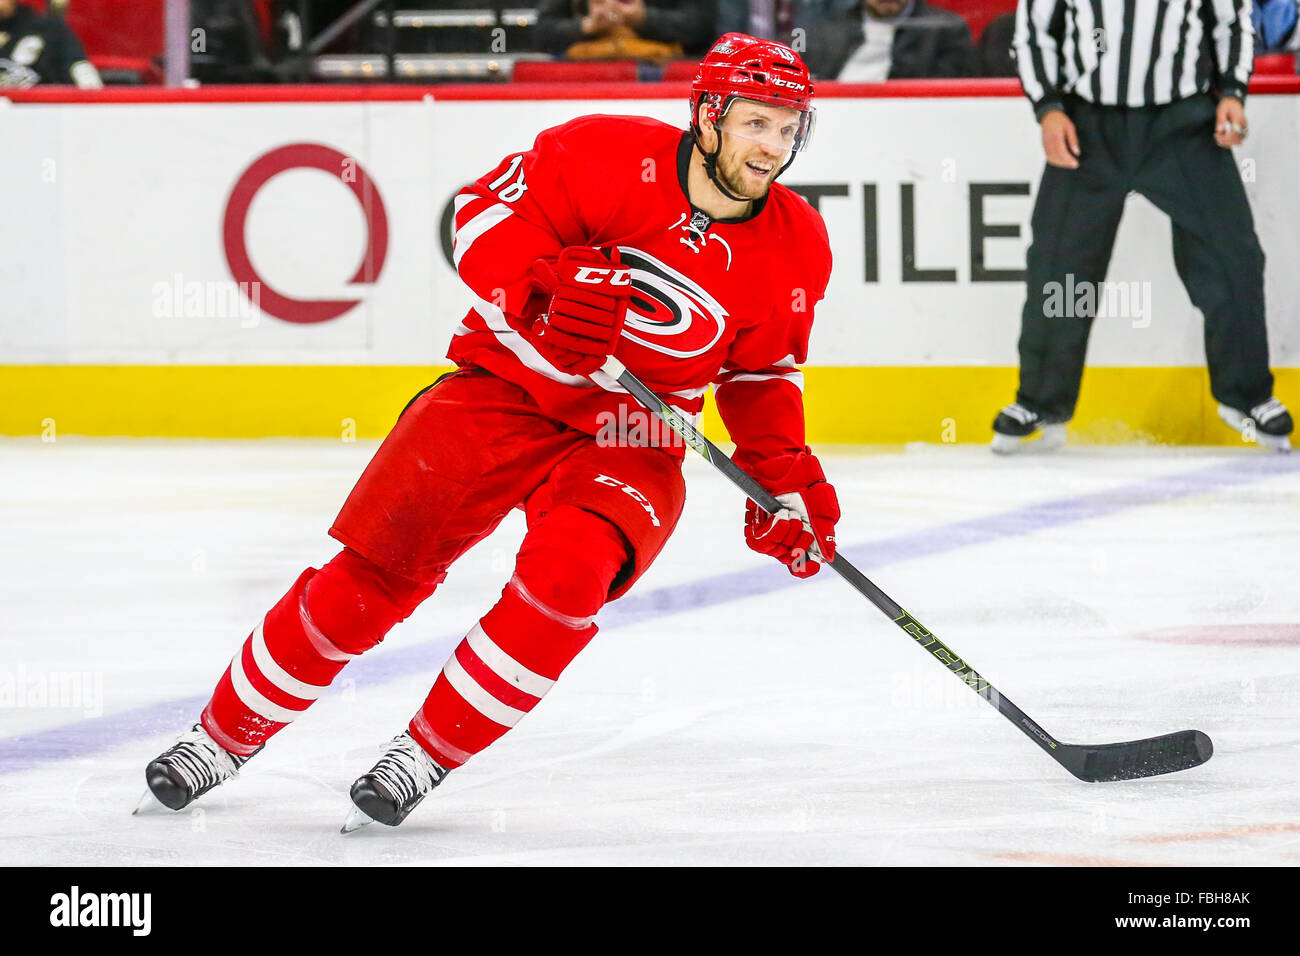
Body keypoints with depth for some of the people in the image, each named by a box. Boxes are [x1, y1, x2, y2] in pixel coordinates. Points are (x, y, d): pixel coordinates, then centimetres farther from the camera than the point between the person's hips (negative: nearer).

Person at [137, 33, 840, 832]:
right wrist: (548, 286, -30)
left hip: (629, 440, 2)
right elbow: (485, 214, -13)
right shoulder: (614, 158, -16)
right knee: (369, 573, -7)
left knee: (567, 574, -28)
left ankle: (428, 757, -12)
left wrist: (787, 476, -1)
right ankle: (228, 734, 13)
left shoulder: (797, 248, -3)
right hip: (508, 390, -2)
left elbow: (763, 373, 11)